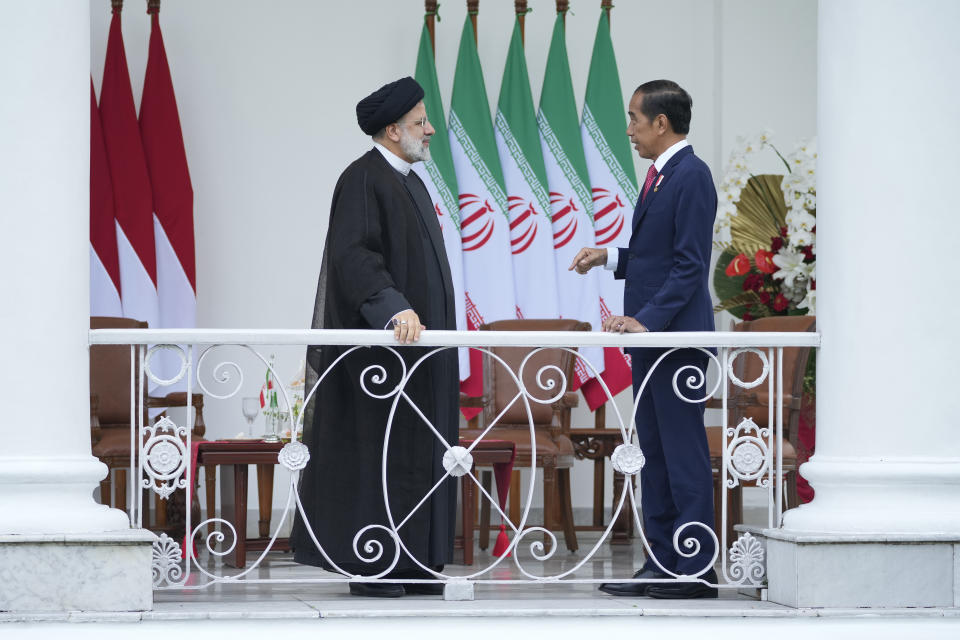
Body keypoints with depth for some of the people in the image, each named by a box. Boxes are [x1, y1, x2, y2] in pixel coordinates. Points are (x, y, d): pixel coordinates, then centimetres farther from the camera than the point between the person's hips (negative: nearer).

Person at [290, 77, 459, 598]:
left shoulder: (408, 182, 18)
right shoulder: (363, 180, -13)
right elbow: (353, 254, -26)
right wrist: (394, 307, -37)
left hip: (417, 346, 10)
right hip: (380, 349, -10)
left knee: (417, 452, 8)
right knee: (376, 451, -7)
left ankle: (413, 564, 12)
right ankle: (371, 566, -4)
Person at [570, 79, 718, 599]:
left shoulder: (691, 175, -13)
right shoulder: (660, 174, 16)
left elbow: (689, 264, -19)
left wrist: (645, 321, -23)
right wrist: (610, 258, 13)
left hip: (676, 336, -10)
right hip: (648, 335, 10)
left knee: (684, 452, -7)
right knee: (653, 452, 11)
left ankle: (696, 570, -3)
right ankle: (661, 564, 15)